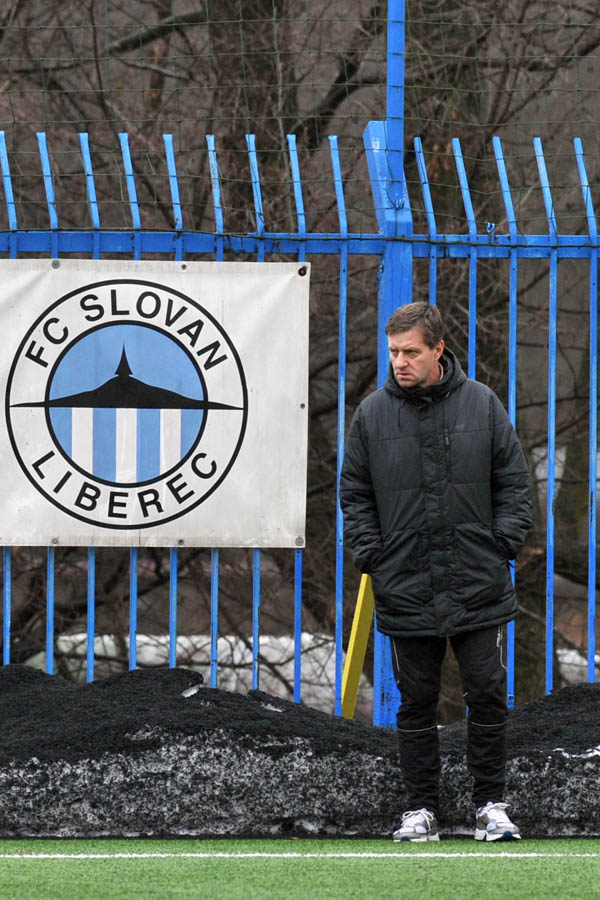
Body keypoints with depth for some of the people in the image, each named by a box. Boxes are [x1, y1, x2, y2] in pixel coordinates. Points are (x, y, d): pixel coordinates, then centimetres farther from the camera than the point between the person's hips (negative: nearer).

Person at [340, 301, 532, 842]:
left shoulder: (482, 405, 1)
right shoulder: (372, 414, 2)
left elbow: (514, 482, 7)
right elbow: (355, 494, 9)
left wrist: (505, 543, -4)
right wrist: (371, 554, -2)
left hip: (480, 589, 0)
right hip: (406, 590, 0)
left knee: (488, 697, 1)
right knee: (417, 703, 6)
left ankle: (491, 804, 11)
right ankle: (421, 808, 13)